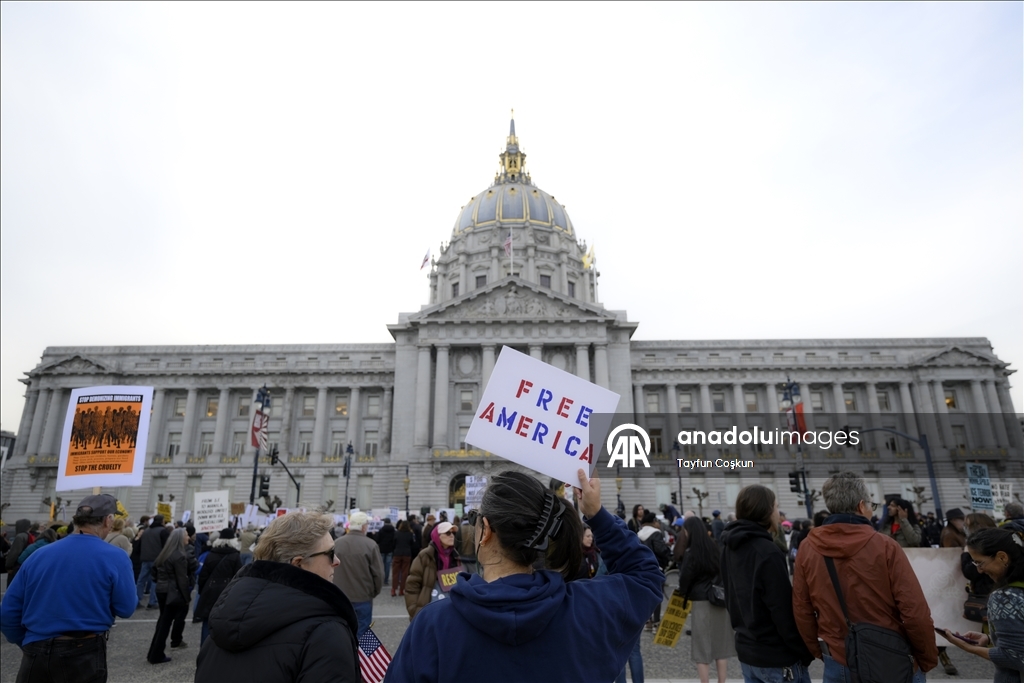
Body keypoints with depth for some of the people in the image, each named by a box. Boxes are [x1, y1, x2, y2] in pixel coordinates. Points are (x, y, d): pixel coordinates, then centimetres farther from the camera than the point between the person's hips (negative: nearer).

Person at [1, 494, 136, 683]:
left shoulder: (39, 555, 2)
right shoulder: (114, 557, -12)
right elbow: (125, 609, -8)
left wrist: (29, 645, 19)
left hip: (37, 654, 3)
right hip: (85, 654, -3)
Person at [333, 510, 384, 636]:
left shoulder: (336, 543, -5)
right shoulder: (370, 545, -16)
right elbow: (378, 573, -11)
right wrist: (375, 592, 8)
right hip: (363, 597, -3)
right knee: (361, 633, 8)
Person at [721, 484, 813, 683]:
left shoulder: (730, 547, 5)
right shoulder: (767, 552, -21)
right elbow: (783, 609, -19)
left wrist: (742, 627, 17)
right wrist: (804, 652, -9)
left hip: (746, 649, 8)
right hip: (776, 654, -8)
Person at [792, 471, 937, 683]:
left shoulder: (807, 549, -7)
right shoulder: (885, 546, -16)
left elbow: (802, 611, -1)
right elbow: (915, 612, -13)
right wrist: (928, 659, 4)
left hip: (838, 664, 2)